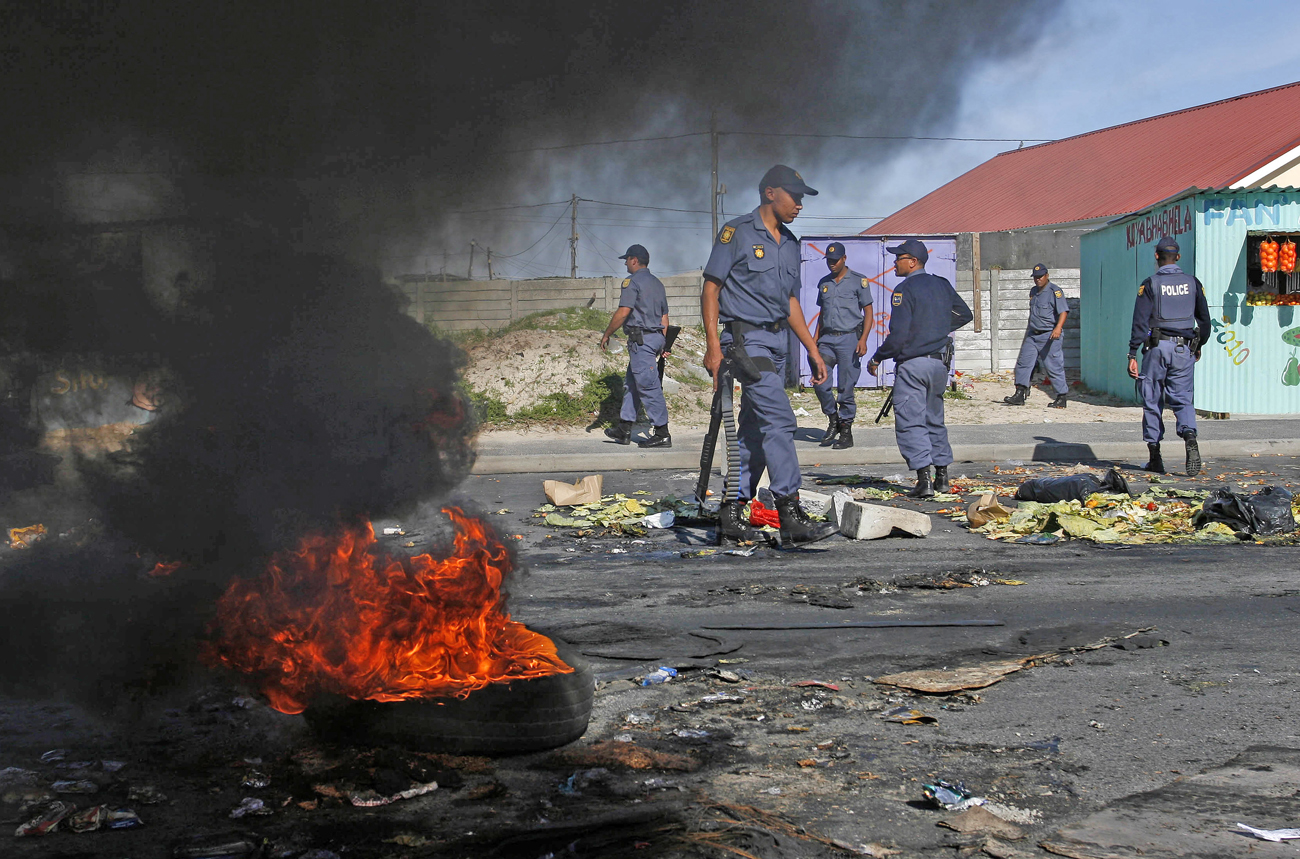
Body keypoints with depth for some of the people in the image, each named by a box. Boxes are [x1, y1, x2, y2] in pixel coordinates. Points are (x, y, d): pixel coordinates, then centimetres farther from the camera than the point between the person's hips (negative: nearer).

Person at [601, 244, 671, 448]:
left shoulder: (632, 281, -9)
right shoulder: (656, 283, 18)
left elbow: (623, 312, -16)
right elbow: (664, 317, 20)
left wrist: (606, 334, -6)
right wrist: (662, 344, 23)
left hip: (641, 338, -9)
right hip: (656, 337, 9)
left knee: (648, 386, -8)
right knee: (631, 383, 15)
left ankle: (662, 434, -9)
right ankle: (624, 430, 18)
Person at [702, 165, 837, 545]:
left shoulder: (790, 244, 18)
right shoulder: (737, 233, -4)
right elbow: (711, 288, -7)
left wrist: (813, 351, 19)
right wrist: (713, 345, -15)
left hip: (778, 342, 8)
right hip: (746, 338, -8)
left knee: (754, 430, 8)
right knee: (779, 420, -16)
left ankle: (731, 514, 14)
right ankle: (791, 516, -17)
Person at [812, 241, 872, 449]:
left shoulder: (859, 281, 1)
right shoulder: (824, 283, 16)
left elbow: (868, 312, 0)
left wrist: (863, 339, -11)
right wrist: (815, 338, 13)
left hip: (849, 338, -5)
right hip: (827, 338, 5)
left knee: (846, 387, -5)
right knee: (819, 382, -6)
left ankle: (846, 430, 4)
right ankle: (833, 420, 13)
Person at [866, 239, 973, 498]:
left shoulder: (905, 290, -13)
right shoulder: (943, 285, 9)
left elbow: (898, 335, -18)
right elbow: (965, 315, 22)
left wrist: (877, 358, -5)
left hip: (912, 364, -7)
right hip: (940, 363, 7)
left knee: (910, 423, -5)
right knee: (934, 420, 18)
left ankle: (923, 479, -15)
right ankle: (942, 476, 20)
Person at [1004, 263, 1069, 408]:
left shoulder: (1055, 291, -9)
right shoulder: (1033, 291, 16)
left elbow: (1063, 311, -20)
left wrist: (1058, 327, -35)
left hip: (1049, 336, -8)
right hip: (1032, 335, 8)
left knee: (1053, 366, -5)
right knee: (1023, 363, 3)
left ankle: (1061, 398, 4)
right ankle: (1019, 395, 7)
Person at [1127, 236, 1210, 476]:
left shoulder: (1150, 284, -4)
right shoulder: (1192, 283, 7)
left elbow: (1140, 322, -9)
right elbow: (1204, 319, 11)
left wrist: (1132, 354, -7)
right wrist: (1199, 346, 26)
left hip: (1157, 347, -2)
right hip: (1184, 348, 2)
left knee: (1152, 401, 7)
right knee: (1182, 399, 5)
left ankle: (1155, 458, 8)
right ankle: (1190, 435, -24)